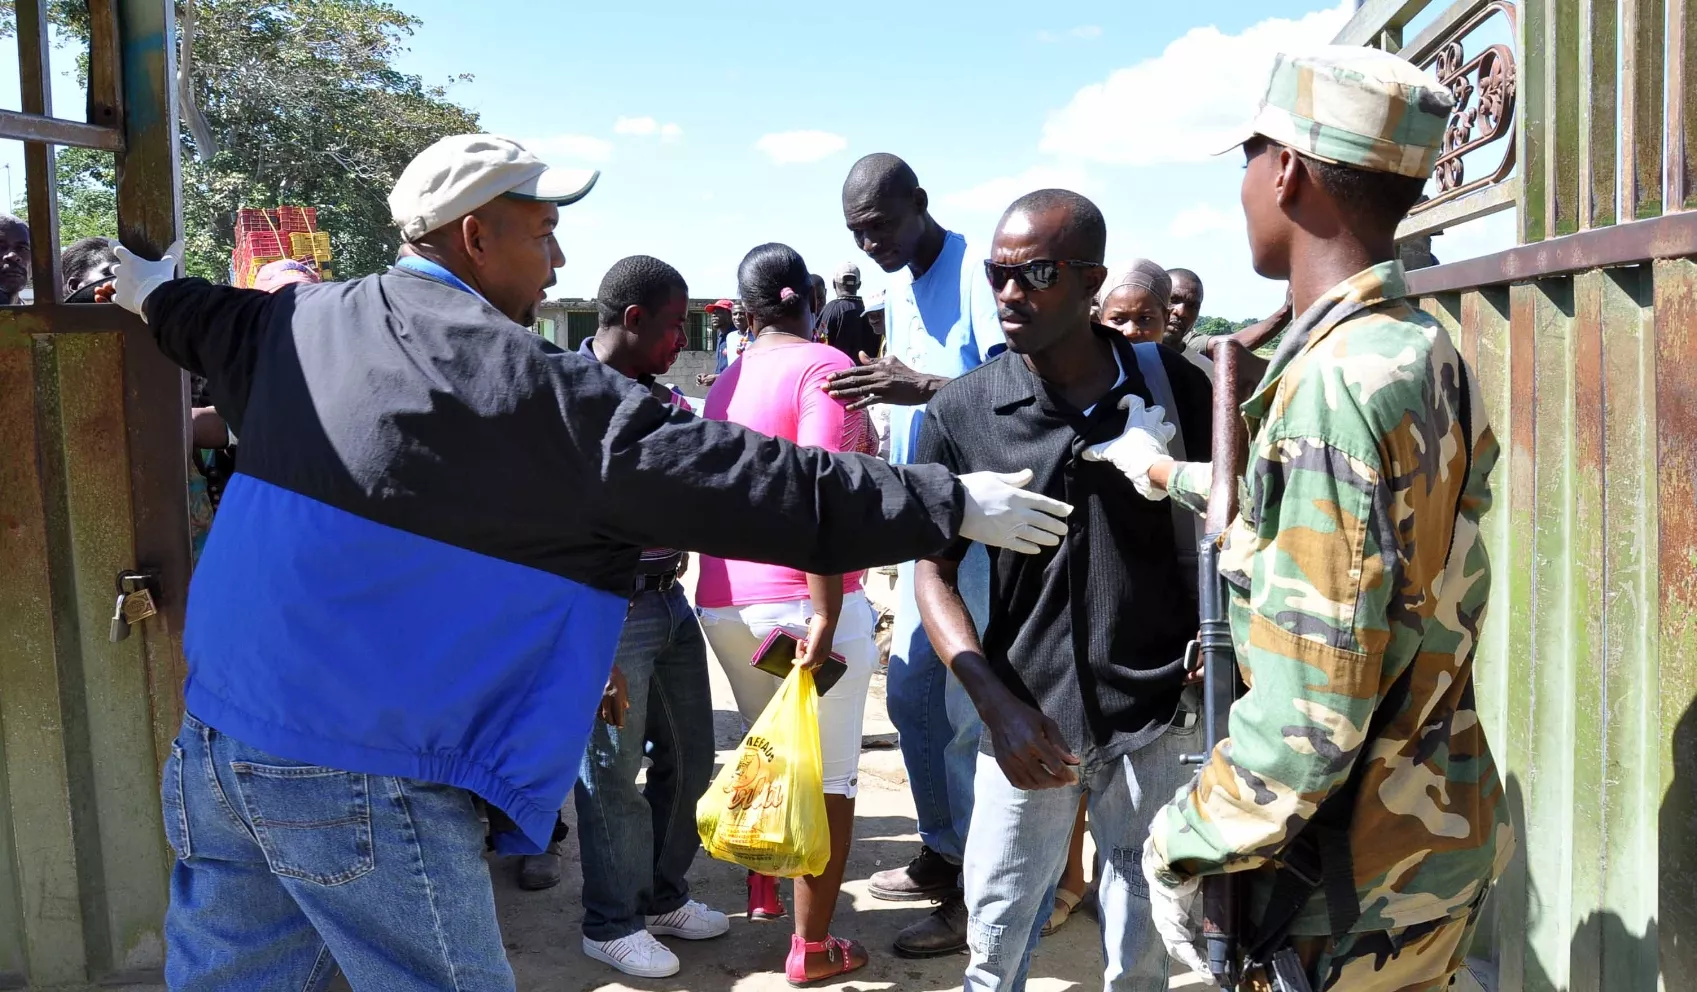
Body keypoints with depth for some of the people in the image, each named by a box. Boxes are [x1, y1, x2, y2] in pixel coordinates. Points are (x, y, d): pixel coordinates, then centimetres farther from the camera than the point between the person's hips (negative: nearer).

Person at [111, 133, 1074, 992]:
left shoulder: (305, 320, 7)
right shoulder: (534, 388, -16)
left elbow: (221, 325, 31)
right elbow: (750, 482, -16)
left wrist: (158, 293, 56)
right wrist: (953, 504, -9)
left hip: (218, 731, 8)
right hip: (360, 772, -8)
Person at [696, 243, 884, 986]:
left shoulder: (729, 379, 13)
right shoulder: (824, 366, -9)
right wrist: (826, 615, -21)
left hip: (724, 599, 7)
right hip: (803, 602, -7)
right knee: (827, 773, 5)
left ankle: (761, 888, 37)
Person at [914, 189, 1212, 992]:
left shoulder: (1174, 386, -3)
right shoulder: (960, 414, -5)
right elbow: (934, 572, -1)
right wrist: (998, 706, -12)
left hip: (1156, 717, 1)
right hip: (1029, 716, 0)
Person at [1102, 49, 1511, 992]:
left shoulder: (1336, 384, -26)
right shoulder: (1427, 353, 3)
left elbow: (1311, 713, -28)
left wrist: (1183, 845, -13)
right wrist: (1169, 473, 35)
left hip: (1348, 881, -8)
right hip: (1437, 839, 8)